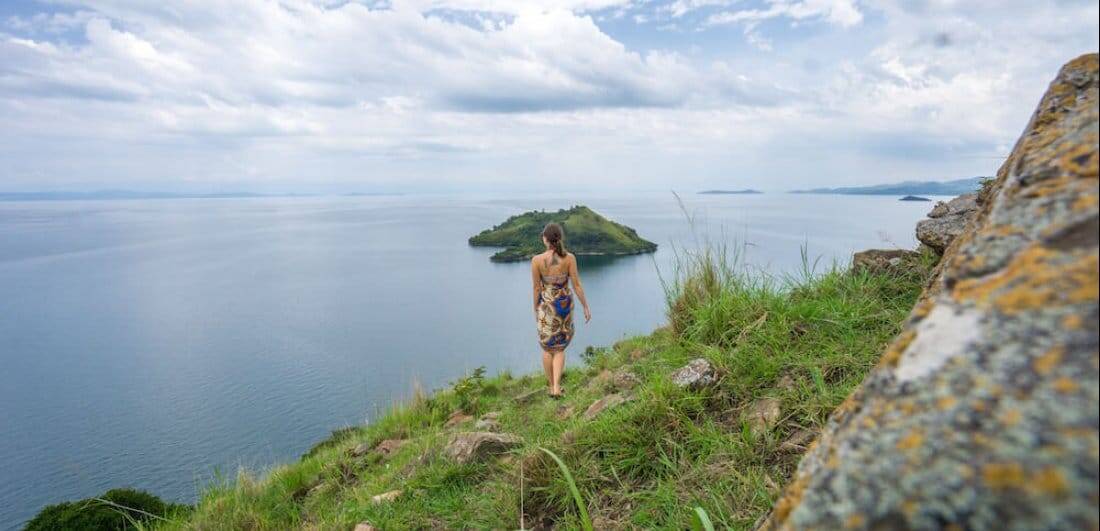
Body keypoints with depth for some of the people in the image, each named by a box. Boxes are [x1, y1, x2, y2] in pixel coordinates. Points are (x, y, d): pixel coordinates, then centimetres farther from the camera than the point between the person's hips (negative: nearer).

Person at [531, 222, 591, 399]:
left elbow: (537, 288, -8)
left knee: (547, 347, 17)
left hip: (546, 306, -1)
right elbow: (577, 285, -10)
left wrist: (536, 310, 6)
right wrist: (586, 307, 0)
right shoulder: (569, 258, -14)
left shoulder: (537, 260, -16)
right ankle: (557, 387, 3)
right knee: (559, 348, 16)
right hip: (565, 305, 1)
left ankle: (552, 387, 25)